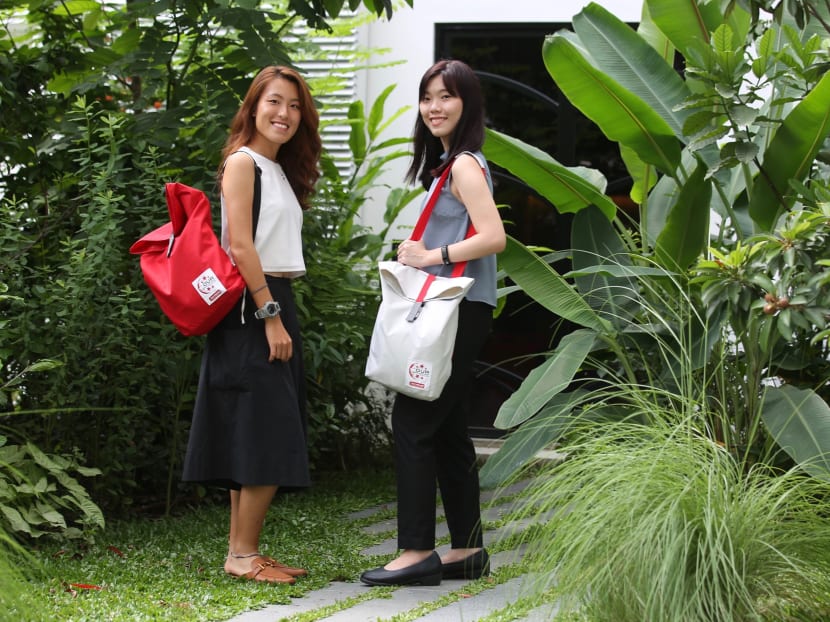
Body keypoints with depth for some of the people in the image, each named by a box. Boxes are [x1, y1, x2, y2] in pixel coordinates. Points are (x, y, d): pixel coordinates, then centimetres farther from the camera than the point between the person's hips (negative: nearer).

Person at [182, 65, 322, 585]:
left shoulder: (280, 170, 19)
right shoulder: (243, 162, -8)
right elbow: (240, 248, -16)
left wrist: (282, 314, 12)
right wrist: (270, 315, -18)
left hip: (275, 306, 9)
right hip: (252, 311, -9)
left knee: (256, 441, 8)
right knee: (268, 438, -11)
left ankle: (242, 550, 12)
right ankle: (243, 554, -6)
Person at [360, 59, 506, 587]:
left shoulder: (464, 166, -12)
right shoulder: (448, 163, 19)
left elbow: (493, 237, -22)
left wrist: (431, 256, -18)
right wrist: (420, 253, 8)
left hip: (460, 311, -10)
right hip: (450, 310, 10)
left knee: (413, 421, -10)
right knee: (446, 428, 12)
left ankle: (417, 551, -7)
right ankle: (467, 550, 18)